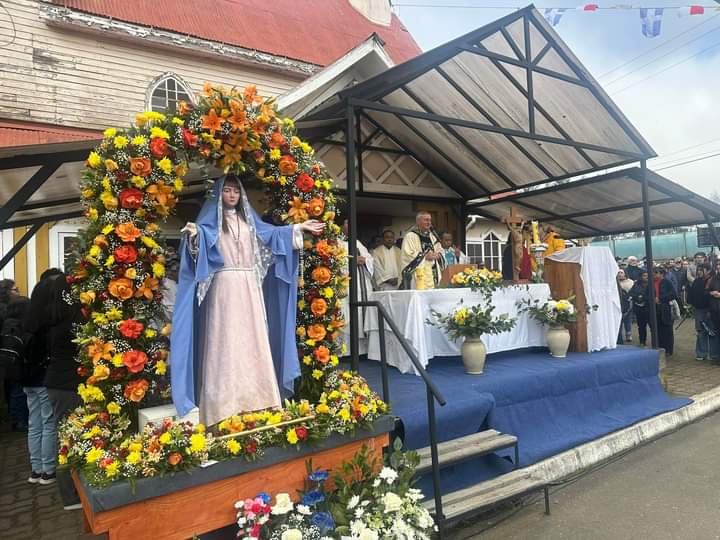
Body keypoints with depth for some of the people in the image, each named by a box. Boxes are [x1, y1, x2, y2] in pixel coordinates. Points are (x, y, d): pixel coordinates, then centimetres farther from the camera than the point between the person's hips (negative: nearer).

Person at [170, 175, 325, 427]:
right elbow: (203, 238, -15)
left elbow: (272, 233, 21)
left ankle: (253, 399, 15)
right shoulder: (210, 219, 2)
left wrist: (299, 228, 18)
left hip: (250, 288, 5)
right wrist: (194, 234, -37)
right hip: (224, 286, -5)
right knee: (226, 342, -7)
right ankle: (225, 404, -3)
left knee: (253, 341, 6)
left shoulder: (248, 219, 17)